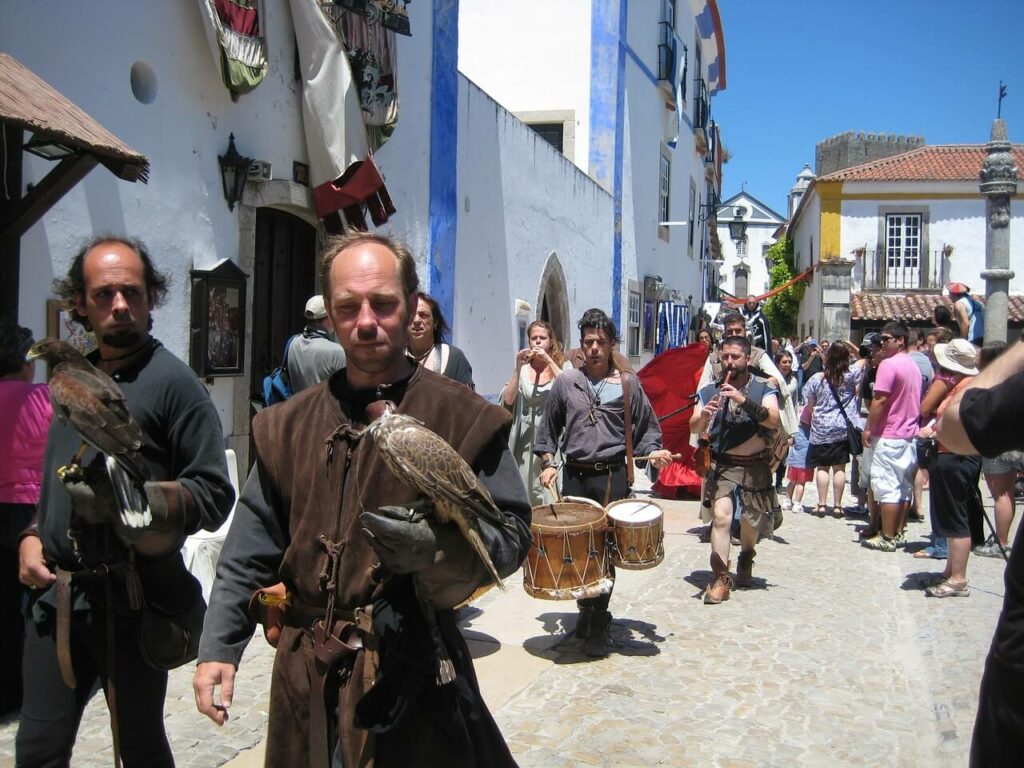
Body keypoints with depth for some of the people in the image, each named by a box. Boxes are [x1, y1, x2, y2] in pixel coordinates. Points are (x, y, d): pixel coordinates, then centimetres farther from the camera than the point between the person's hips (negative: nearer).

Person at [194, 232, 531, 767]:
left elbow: (511, 534, -8)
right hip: (306, 674, 4)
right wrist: (218, 647, 5)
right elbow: (250, 550, 11)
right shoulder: (289, 425, 7)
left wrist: (435, 547, -25)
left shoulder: (462, 417, -6)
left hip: (414, 671, -3)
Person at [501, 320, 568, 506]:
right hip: (526, 437, 2)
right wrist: (518, 367, -12)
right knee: (525, 492, 4)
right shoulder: (523, 369, 7)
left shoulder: (562, 365, 4)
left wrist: (549, 360, -15)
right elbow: (508, 400, -4)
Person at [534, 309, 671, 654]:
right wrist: (549, 462, 5)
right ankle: (585, 608, 27)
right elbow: (549, 427, 16)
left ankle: (599, 621, 8)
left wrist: (653, 451, -7)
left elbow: (647, 427, 11)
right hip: (575, 475, 2)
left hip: (613, 476, -2)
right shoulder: (565, 382, 7)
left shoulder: (628, 383, 4)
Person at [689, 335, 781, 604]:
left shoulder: (764, 389, -3)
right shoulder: (710, 391, 1)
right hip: (722, 465, -1)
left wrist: (743, 400, -34)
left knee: (751, 521, 15)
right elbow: (694, 428, -6)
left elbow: (773, 420, -21)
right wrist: (703, 416, -29)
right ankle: (721, 578, -16)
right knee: (721, 514, -20)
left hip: (755, 467, 1)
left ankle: (746, 559, 46)